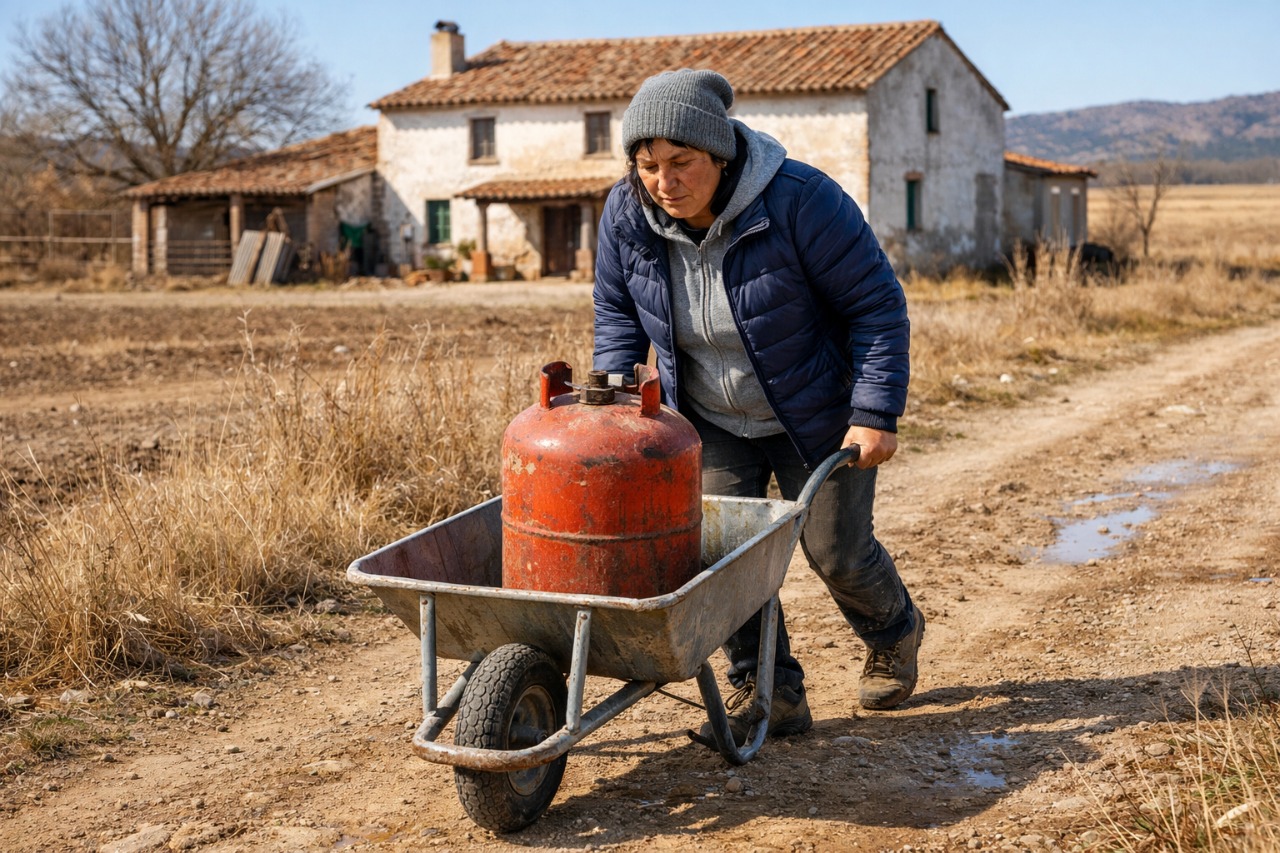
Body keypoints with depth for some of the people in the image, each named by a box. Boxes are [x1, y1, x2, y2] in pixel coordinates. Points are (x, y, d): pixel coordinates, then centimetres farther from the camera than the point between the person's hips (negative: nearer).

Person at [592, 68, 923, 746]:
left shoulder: (799, 201, -29)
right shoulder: (627, 214, -15)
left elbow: (876, 303, -20)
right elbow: (617, 312, 2)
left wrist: (876, 412, -23)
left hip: (816, 412, -3)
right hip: (712, 422, 4)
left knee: (834, 549, 6)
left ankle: (894, 633, 38)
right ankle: (769, 690, 4)